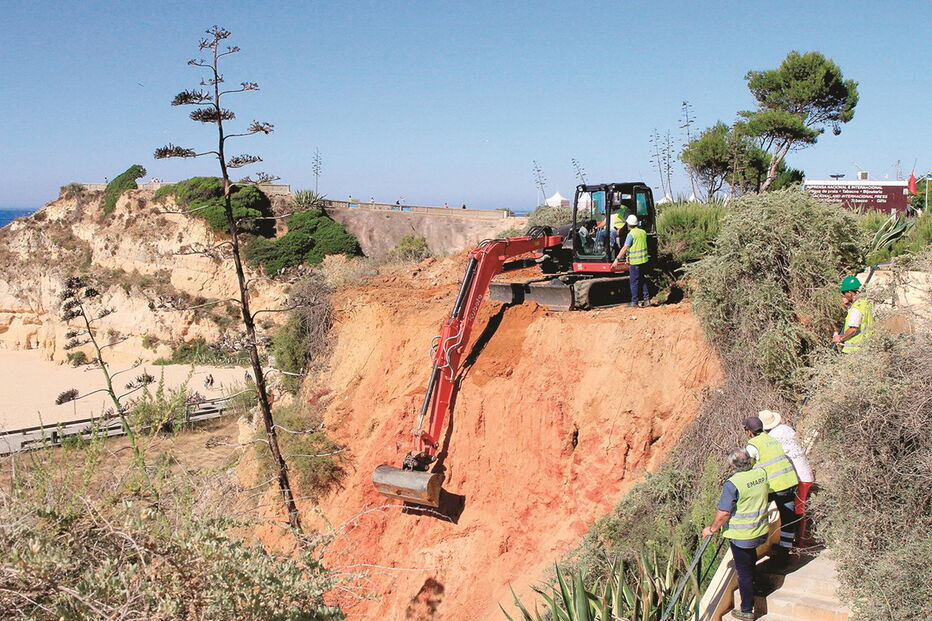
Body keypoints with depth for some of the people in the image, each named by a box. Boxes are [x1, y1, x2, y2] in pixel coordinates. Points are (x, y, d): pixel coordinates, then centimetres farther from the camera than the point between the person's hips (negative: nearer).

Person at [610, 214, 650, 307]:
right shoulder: (643, 232, 8)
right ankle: (646, 299, 15)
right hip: (644, 260, 7)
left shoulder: (631, 234, -13)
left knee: (634, 282, 1)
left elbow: (625, 248, -18)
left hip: (635, 262, -7)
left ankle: (634, 302, 3)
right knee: (642, 280, 17)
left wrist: (617, 259, -17)